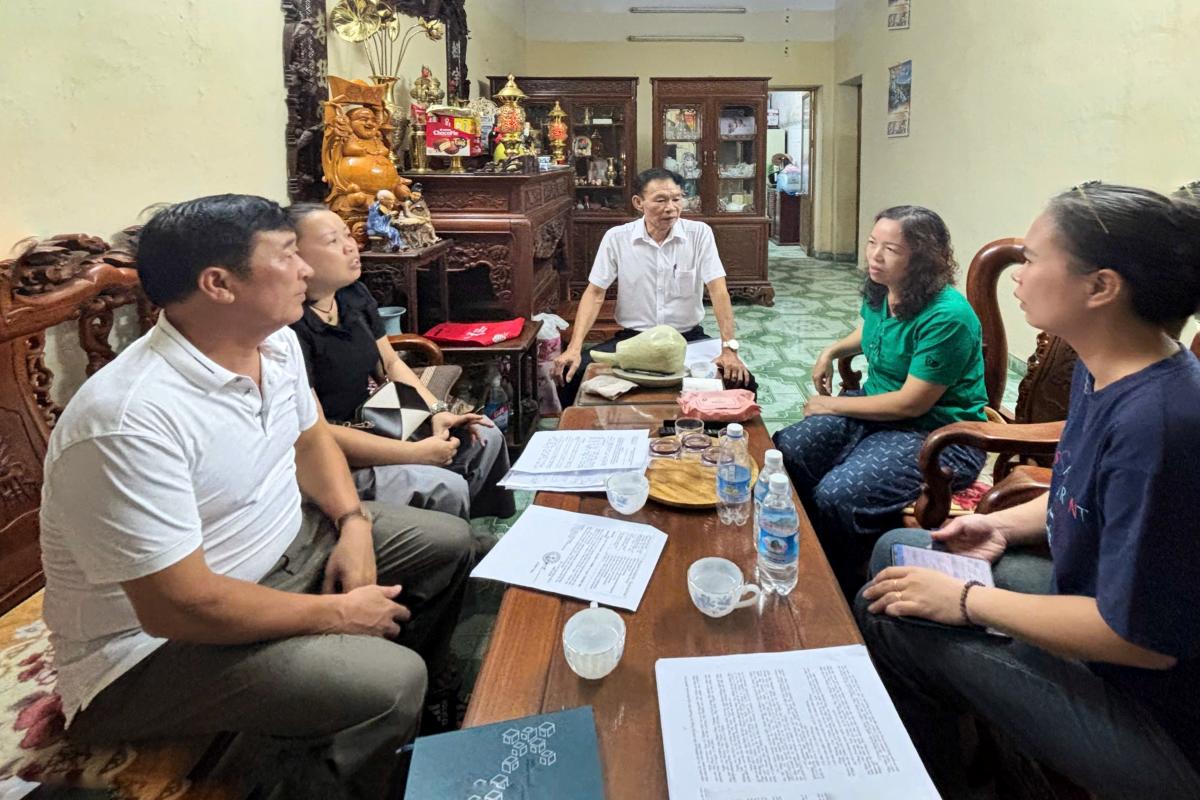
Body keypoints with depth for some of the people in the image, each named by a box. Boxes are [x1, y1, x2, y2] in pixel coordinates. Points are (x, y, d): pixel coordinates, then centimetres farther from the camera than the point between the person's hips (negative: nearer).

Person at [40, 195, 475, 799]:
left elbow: (309, 438, 12)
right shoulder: (130, 420, -32)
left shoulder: (276, 343, -4)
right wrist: (335, 613, -20)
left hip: (284, 543, 9)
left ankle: (419, 714, 28)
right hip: (155, 642, -9)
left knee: (448, 543, 9)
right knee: (387, 682, -27)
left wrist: (353, 523, -6)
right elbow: (182, 605, -31)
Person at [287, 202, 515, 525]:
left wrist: (437, 412, -3)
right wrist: (416, 453, -23)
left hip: (374, 427, 9)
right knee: (445, 489, -23)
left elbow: (391, 363, 13)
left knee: (485, 438, 7)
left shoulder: (354, 294, 3)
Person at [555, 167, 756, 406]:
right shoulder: (616, 238, -4)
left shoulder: (699, 233, -5)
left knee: (742, 382, -22)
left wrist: (729, 348, -24)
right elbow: (595, 294, -4)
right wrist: (574, 348, -17)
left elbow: (718, 290, -11)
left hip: (688, 338, 0)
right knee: (571, 375, -20)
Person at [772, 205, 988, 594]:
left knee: (837, 496, -29)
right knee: (784, 449, -11)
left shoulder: (947, 316, -24)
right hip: (878, 411, 9)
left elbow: (911, 403, -22)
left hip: (937, 434, -8)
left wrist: (830, 406, -12)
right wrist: (831, 351, 11)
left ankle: (843, 591, 0)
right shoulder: (879, 293, 2)